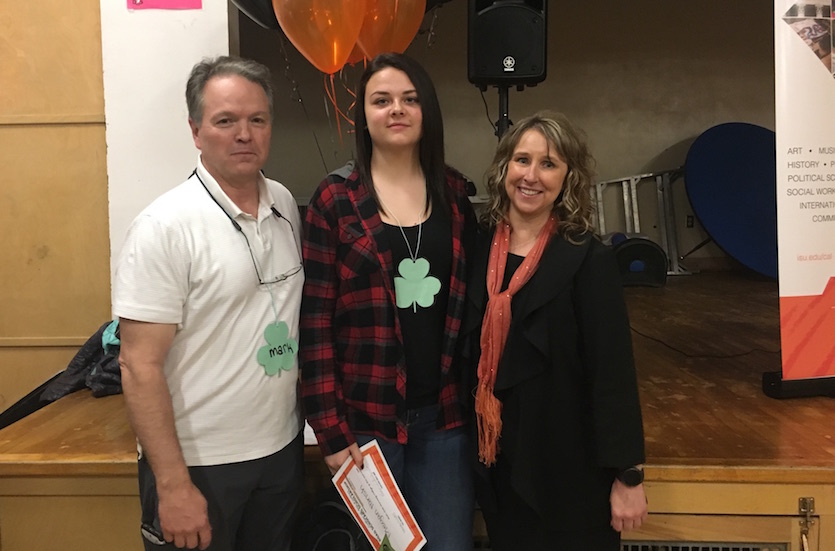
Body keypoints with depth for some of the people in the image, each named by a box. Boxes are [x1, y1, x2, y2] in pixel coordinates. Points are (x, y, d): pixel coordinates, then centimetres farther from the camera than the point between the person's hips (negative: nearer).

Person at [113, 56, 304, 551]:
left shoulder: (285, 205, 2)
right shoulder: (166, 227, -17)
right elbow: (140, 366, -17)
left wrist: (316, 416, 9)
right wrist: (173, 486, -17)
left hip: (282, 448, 6)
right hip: (200, 463, -5)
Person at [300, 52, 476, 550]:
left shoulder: (455, 193, 5)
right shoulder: (335, 201, -5)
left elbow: (471, 301, 9)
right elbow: (315, 322, -7)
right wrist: (331, 431, -10)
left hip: (443, 418, 3)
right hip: (364, 420, -2)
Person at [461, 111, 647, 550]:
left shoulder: (588, 261, -13)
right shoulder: (478, 248, 0)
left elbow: (612, 372, -14)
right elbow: (468, 353, 6)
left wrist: (627, 475, -13)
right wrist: (469, 443, 7)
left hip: (571, 466, -4)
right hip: (496, 462, 4)